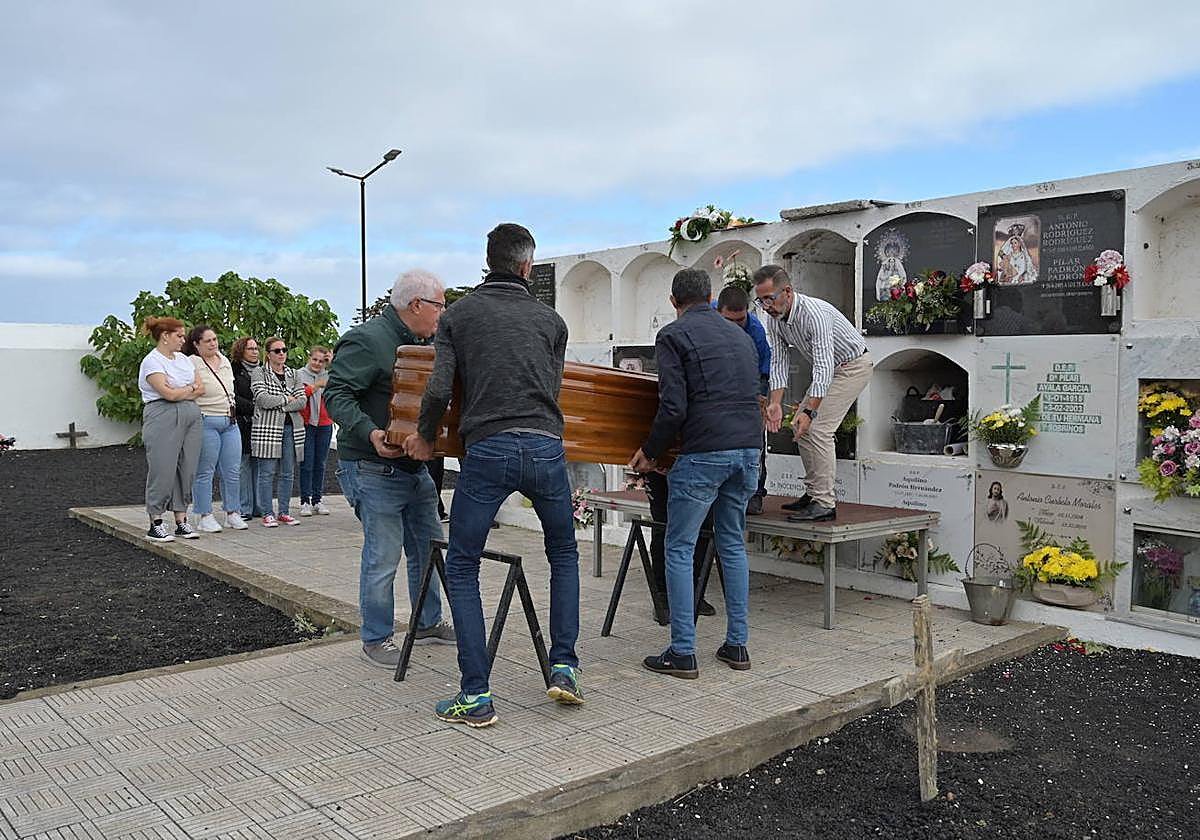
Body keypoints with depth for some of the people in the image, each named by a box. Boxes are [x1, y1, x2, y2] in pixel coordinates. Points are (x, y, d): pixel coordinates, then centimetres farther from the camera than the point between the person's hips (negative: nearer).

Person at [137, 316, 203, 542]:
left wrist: (180, 392, -4)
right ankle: (155, 524, 2)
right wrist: (190, 389, 2)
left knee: (187, 469, 5)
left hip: (191, 417, 7)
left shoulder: (183, 359, 18)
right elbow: (168, 393, -15)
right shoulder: (152, 361, -6)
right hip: (163, 419, -7)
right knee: (162, 470, -6)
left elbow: (201, 389, 13)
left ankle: (181, 520, 12)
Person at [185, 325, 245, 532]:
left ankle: (232, 513, 16)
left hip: (230, 422, 7)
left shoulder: (225, 361, 15)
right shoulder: (192, 364, -9)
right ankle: (205, 516, 7)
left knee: (232, 471, 7)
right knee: (205, 472, 0)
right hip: (206, 423, -7)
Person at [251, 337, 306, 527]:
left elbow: (302, 401, 3)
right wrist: (287, 399, -3)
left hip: (291, 427, 4)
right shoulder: (260, 373, 2)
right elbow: (262, 399, -12)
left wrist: (279, 405, -8)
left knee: (288, 473, 6)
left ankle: (284, 512, 13)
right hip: (267, 427, -4)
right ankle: (267, 514, 3)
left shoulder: (292, 374, 15)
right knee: (267, 473, -3)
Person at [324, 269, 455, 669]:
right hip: (373, 469, -9)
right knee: (383, 557, -4)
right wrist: (370, 433, -33)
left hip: (414, 466, 9)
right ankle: (376, 639, 13)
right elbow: (337, 395, -21)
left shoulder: (424, 344, 13)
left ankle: (427, 623, 33)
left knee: (429, 546, 17)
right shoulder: (366, 341, -15)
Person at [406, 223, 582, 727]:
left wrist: (425, 438, 18)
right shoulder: (551, 319, 15)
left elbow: (439, 389, 1)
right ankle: (564, 668, 18)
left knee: (462, 568, 11)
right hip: (545, 448, 2)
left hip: (487, 449, -2)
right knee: (564, 553, 24)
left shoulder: (458, 314, 10)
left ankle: (476, 696, 7)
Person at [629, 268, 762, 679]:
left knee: (679, 549, 3)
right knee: (733, 544, 17)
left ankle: (683, 653, 4)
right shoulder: (740, 334, 21)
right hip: (749, 449, 7)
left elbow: (674, 407, -9)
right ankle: (736, 644, 20)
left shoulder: (673, 336, 0)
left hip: (703, 454, -7)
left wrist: (650, 452, 4)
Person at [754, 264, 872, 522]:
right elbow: (778, 362, -5)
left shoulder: (814, 313, -34)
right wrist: (775, 403, -16)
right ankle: (814, 493, 17)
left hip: (853, 365, -9)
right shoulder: (774, 320, -8)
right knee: (800, 426, 7)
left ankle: (824, 504, -15)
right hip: (829, 367, 9)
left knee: (819, 428, -19)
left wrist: (809, 411, -43)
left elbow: (823, 366, -38)